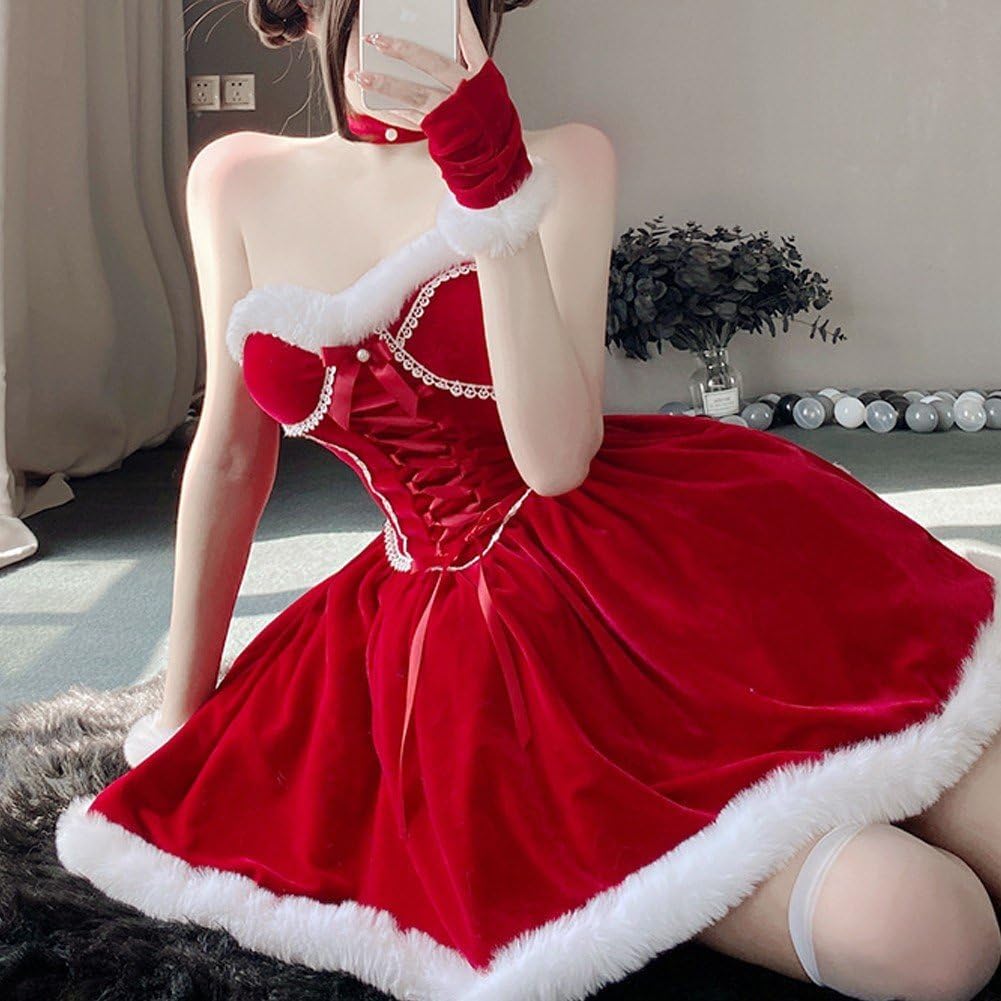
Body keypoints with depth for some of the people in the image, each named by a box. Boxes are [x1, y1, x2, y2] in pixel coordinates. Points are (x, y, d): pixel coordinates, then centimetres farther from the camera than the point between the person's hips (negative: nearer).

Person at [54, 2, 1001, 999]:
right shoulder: (237, 182, 6)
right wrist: (183, 708, 18)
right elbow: (231, 454, 13)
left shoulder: (564, 164, -1)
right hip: (468, 626, 0)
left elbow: (555, 458, -14)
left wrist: (492, 180, -23)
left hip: (664, 559, 1)